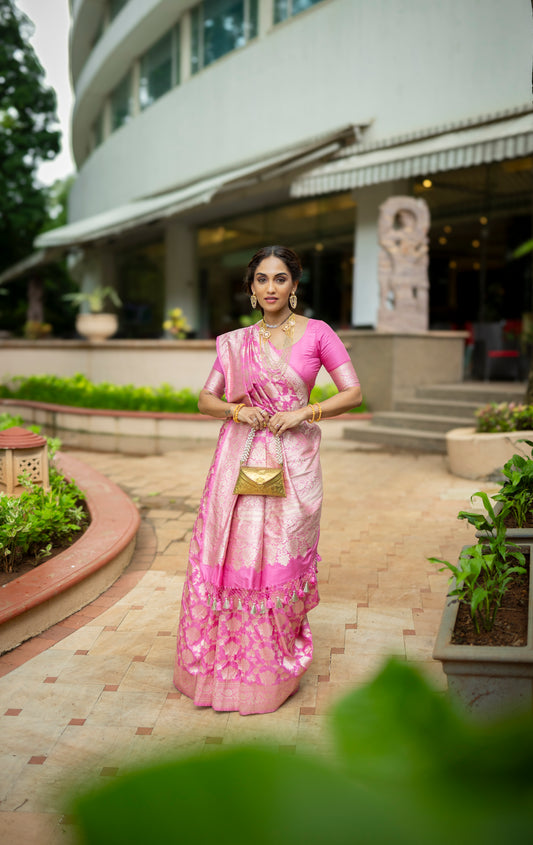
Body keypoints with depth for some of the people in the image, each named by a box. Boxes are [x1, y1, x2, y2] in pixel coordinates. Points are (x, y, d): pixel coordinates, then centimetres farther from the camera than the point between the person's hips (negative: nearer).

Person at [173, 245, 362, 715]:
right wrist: (236, 410, -9)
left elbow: (353, 393, 0)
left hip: (292, 461, -2)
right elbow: (206, 399, 11)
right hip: (241, 458, 2)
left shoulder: (316, 333, 2)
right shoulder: (236, 342, 9)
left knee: (281, 558, 3)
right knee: (233, 554, 2)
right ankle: (223, 663, 20)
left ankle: (275, 668, 21)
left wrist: (304, 413, -12)